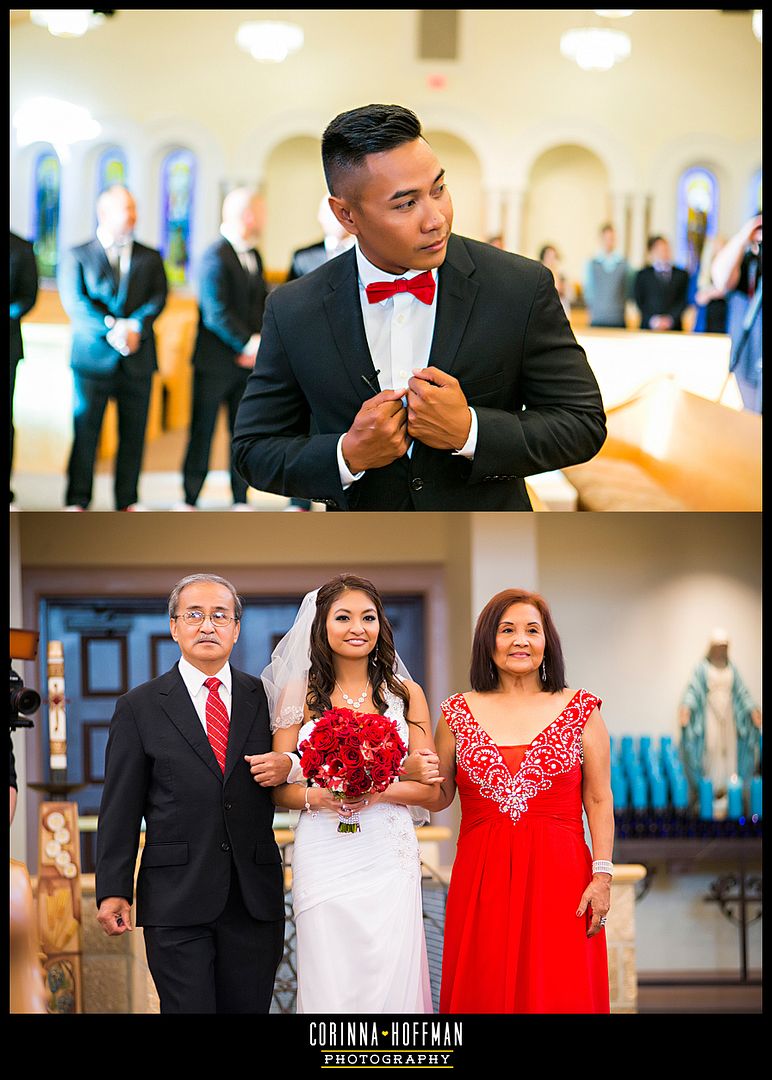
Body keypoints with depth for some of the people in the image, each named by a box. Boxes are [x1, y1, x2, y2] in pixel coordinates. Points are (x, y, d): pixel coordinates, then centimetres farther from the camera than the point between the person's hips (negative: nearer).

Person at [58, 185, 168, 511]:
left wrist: (135, 325, -17)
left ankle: (127, 501, 11)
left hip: (137, 358, 3)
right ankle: (77, 502, 2)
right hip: (93, 357, -3)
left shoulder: (150, 258, 14)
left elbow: (158, 298, 2)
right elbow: (74, 301, -7)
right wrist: (112, 328, -18)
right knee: (85, 430, -3)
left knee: (133, 432, 3)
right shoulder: (77, 256, 5)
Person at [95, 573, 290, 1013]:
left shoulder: (265, 697, 9)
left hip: (256, 899, 2)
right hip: (177, 902, -2)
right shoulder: (140, 707, 4)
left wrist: (287, 766, -10)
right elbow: (120, 808, 2)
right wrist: (113, 891, -3)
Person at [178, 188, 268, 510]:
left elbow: (262, 303, 13)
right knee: (202, 432, 0)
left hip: (248, 360, 7)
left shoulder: (253, 255, 12)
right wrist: (249, 344, -18)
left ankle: (240, 499, 16)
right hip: (216, 362, -7)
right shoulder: (215, 256, -15)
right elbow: (216, 314, -20)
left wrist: (258, 342, -4)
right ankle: (190, 499, 7)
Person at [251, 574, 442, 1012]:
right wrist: (317, 797, -16)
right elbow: (278, 788, 4)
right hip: (324, 857, -1)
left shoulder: (406, 693, 8)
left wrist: (378, 793, -12)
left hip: (389, 856, 1)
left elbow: (432, 791, 6)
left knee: (390, 985, -3)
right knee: (330, 988, -3)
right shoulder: (300, 694, 6)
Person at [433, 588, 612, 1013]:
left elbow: (598, 801, 3)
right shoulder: (458, 713, 8)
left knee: (560, 995, -3)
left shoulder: (580, 711, 6)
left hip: (558, 878, -1)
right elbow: (440, 798, 14)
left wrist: (602, 875, -5)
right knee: (485, 996, 2)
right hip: (482, 879, 1)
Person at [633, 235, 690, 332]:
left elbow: (683, 301, 5)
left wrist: (670, 319, -10)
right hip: (648, 327, 0)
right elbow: (639, 302, 4)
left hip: (674, 327, 1)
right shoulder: (642, 275, 11)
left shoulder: (681, 275, 12)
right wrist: (653, 319, -10)